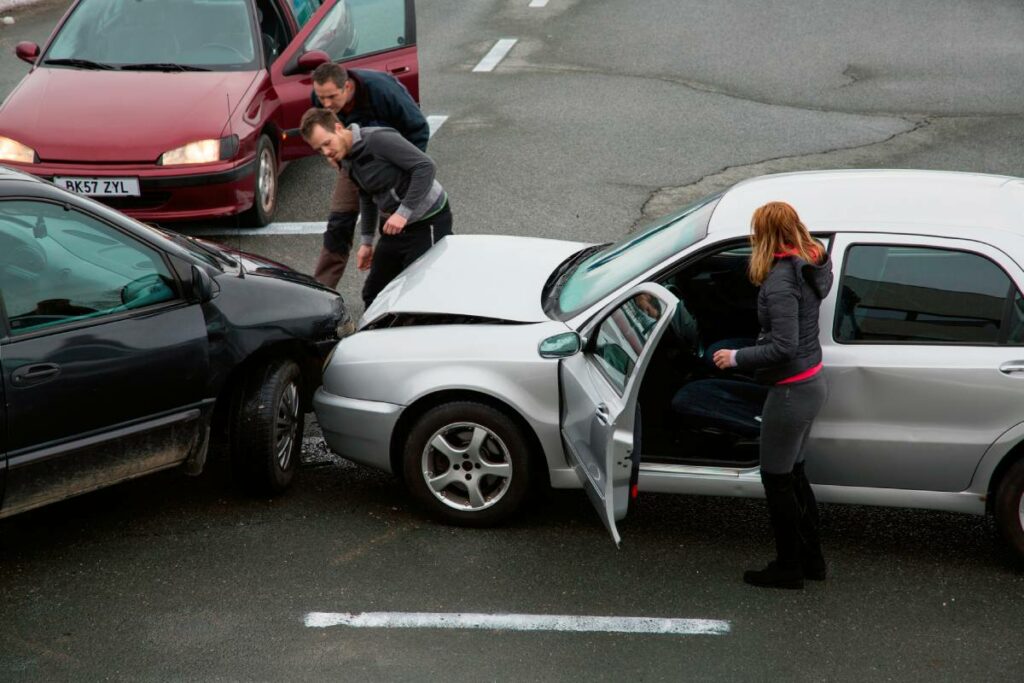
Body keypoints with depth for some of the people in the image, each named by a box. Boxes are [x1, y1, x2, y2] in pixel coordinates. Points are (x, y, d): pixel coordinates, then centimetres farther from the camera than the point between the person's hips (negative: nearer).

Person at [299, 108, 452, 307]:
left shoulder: (378, 139, -22)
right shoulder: (346, 160, 6)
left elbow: (426, 167, -26)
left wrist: (403, 213, -26)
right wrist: (366, 240, 24)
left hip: (428, 222, -9)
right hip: (395, 225, 9)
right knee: (373, 294, 12)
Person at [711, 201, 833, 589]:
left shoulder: (780, 281, -25)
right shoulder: (810, 264, 2)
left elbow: (784, 347, -27)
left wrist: (736, 358, -17)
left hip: (792, 392, -10)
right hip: (812, 383, 10)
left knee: (777, 480, 6)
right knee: (793, 474, 23)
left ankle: (788, 568, 19)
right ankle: (811, 559, 33)